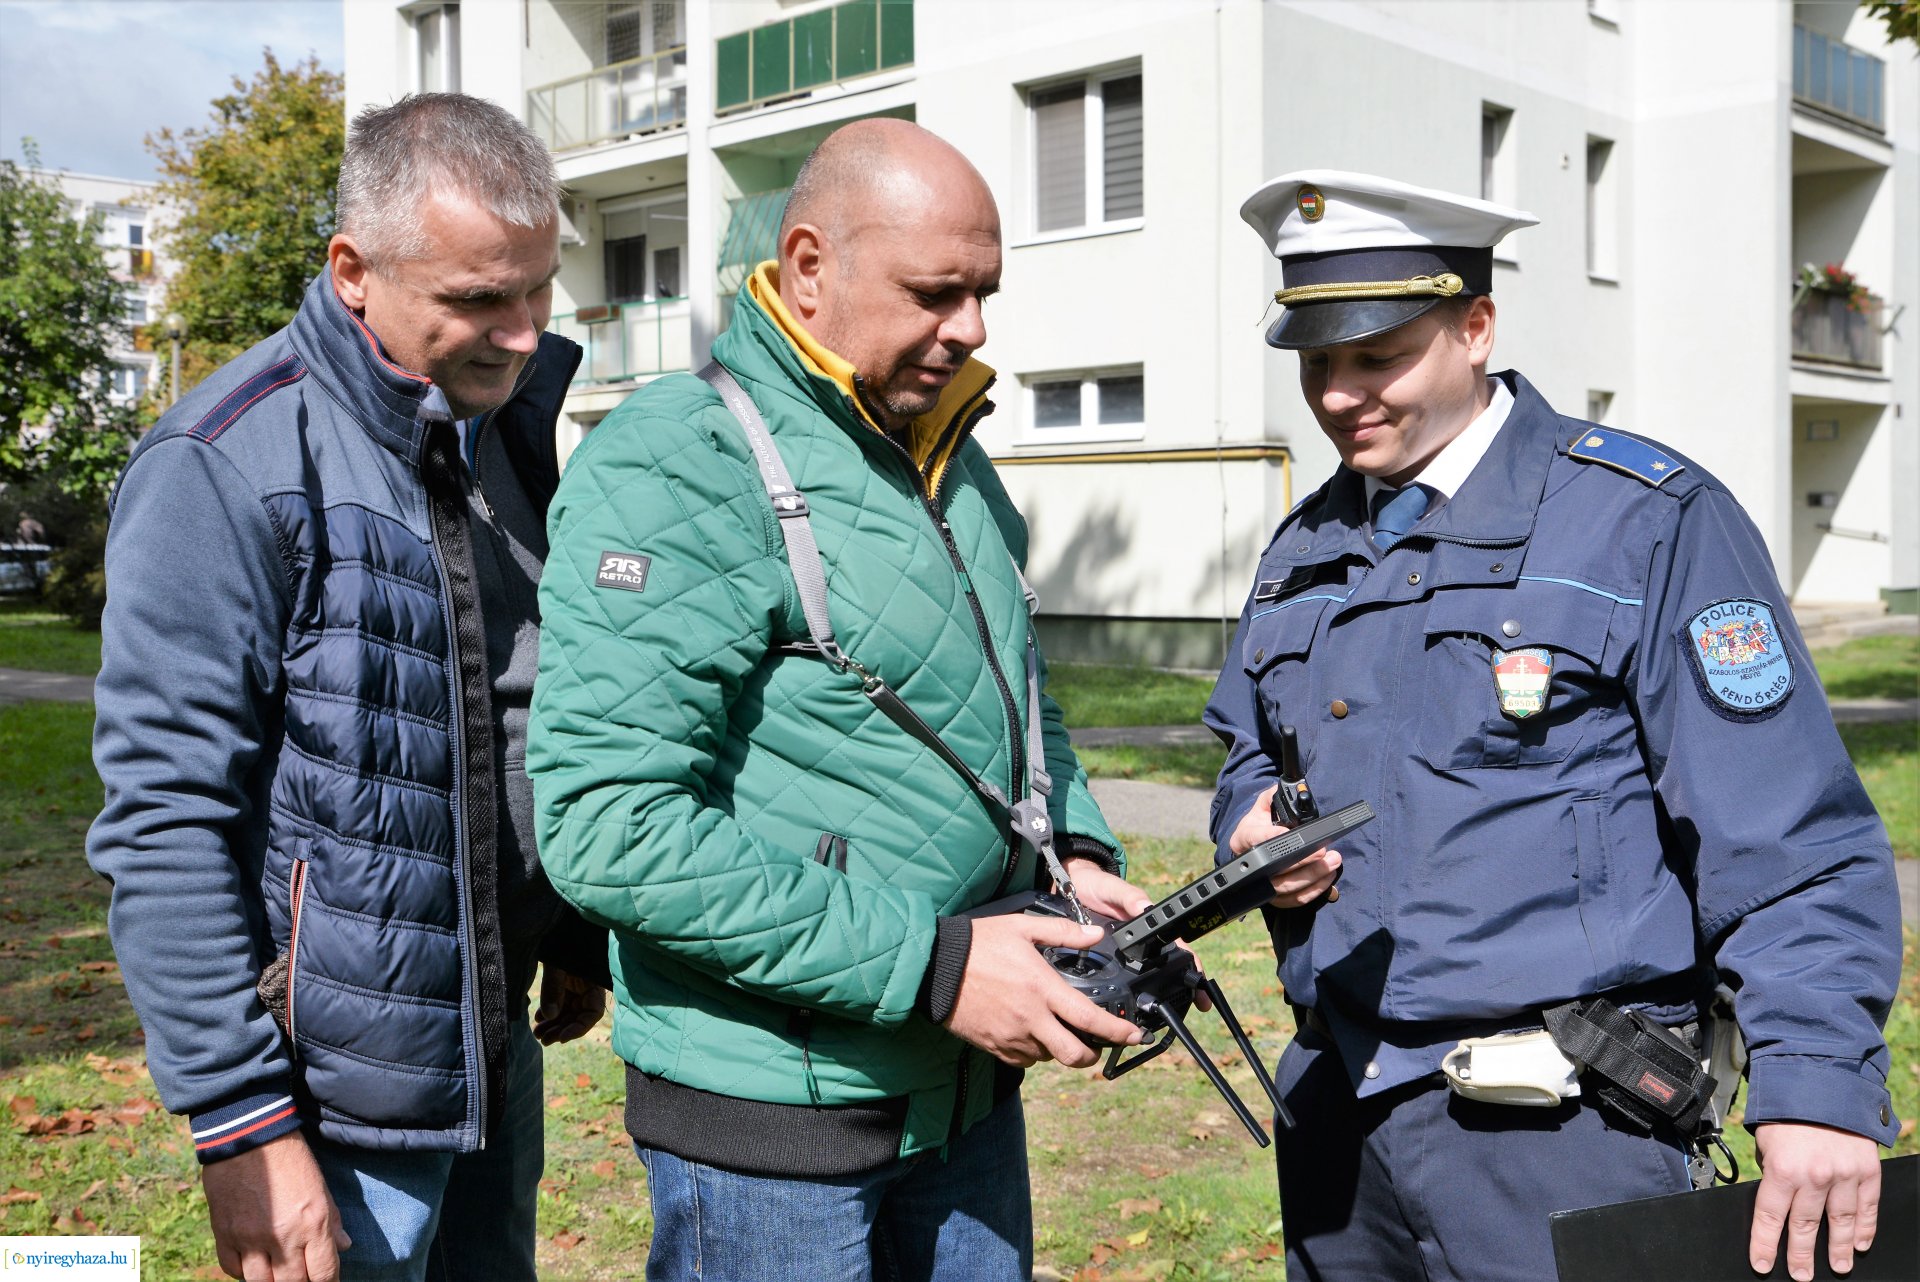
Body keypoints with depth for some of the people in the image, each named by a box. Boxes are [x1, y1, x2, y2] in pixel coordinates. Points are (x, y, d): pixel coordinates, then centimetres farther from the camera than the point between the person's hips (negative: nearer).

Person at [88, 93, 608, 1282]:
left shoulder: (506, 425, 6)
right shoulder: (229, 469, -18)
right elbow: (164, 822, -20)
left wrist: (582, 937, 18)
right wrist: (240, 1125, -20)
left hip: (497, 1041, 8)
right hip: (344, 1080, -7)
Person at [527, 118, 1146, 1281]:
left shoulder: (951, 454, 9)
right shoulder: (677, 467, -17)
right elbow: (609, 828, -25)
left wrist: (1080, 852, 2)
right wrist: (930, 965, -24)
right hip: (767, 1117, -8)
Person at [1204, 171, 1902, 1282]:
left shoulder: (1650, 521, -8)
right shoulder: (1304, 551, 11)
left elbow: (1796, 844, -11)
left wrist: (1819, 1087, -19)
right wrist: (1254, 823, 2)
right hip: (1337, 1107, 6)